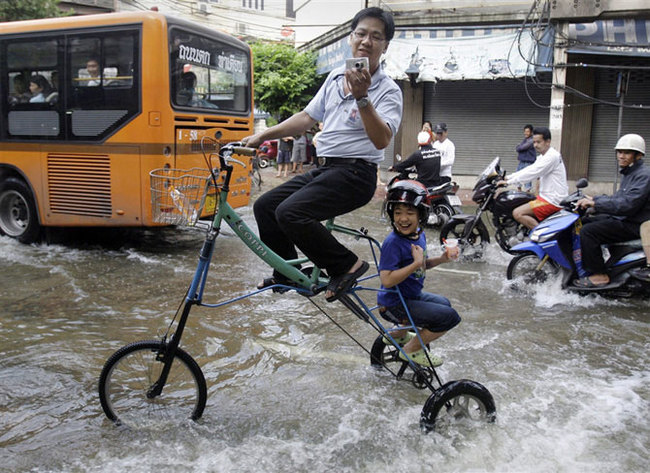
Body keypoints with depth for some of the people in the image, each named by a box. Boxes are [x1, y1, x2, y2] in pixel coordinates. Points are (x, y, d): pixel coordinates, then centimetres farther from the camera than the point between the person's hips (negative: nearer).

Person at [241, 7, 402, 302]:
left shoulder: (388, 90, -8)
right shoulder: (335, 77, 13)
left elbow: (381, 140, -23)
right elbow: (307, 117, 18)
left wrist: (362, 97, -33)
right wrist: (262, 136, 14)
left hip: (355, 174, -8)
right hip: (325, 168, 8)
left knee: (290, 212, -27)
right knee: (264, 206, 4)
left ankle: (346, 265, -11)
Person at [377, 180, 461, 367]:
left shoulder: (419, 234, 0)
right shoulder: (393, 243, -27)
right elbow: (387, 280, -32)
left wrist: (441, 259, -3)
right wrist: (416, 263, -32)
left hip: (412, 295, 9)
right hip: (394, 304, -9)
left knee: (444, 304, 32)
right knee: (450, 317, -15)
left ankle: (399, 334, 34)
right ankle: (412, 349, 3)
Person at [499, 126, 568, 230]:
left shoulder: (552, 156, -17)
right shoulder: (543, 156, 16)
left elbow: (532, 173, -21)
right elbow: (529, 169, 16)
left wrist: (509, 182, -20)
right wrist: (508, 177, 6)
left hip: (553, 201, -11)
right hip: (547, 197, 11)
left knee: (517, 214, -19)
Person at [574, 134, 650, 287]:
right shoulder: (629, 173, 17)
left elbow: (628, 204, -28)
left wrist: (595, 204, -27)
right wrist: (592, 199, 6)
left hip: (633, 225, -10)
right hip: (621, 218, 11)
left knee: (588, 231, -24)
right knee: (583, 222, 12)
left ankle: (599, 275, -18)